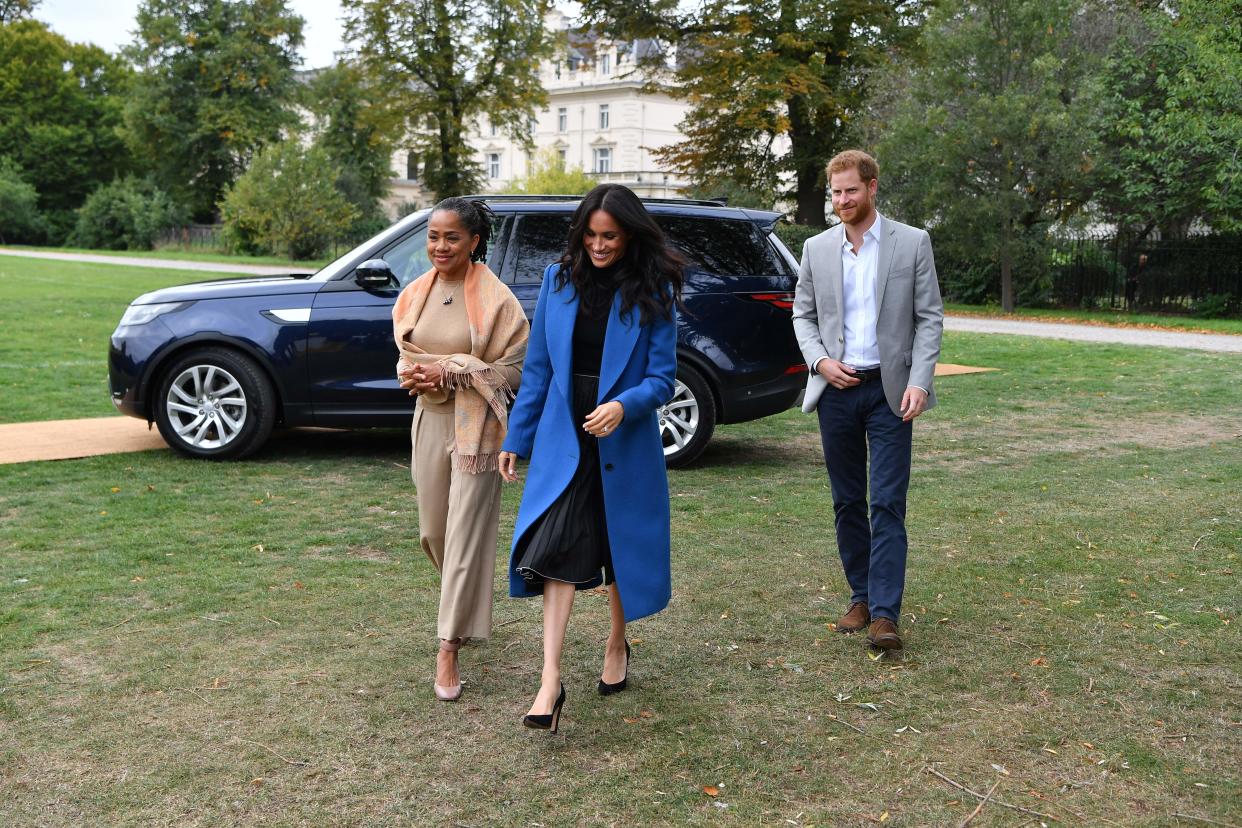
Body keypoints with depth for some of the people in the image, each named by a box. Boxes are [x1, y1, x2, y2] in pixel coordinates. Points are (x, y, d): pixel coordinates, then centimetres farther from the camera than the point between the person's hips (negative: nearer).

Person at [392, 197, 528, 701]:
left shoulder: (495, 298, -10)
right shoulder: (415, 295, 6)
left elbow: (514, 367, -10)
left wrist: (450, 371, -18)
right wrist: (414, 374, -8)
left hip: (477, 426, -6)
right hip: (429, 420, 6)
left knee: (466, 533, -6)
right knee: (434, 530, 16)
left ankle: (449, 649, -1)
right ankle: (467, 603, 44)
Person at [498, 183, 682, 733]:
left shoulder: (652, 293, -6)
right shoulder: (559, 280, 2)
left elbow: (662, 378, -7)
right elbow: (538, 368, 6)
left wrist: (623, 406, -27)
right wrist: (516, 439, 7)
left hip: (624, 443, -1)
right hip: (563, 440, 1)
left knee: (622, 549, 13)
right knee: (557, 551, -10)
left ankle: (617, 646, 37)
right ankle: (551, 683, -10)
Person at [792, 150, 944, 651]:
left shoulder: (912, 243, 0)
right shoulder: (817, 249, 7)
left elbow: (930, 318, -1)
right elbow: (803, 314, 12)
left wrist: (919, 382, -13)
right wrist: (820, 360, -7)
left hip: (889, 389, -3)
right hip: (836, 389, 3)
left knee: (887, 505, -7)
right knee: (847, 502, 10)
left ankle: (885, 614, -6)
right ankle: (861, 596, 22)